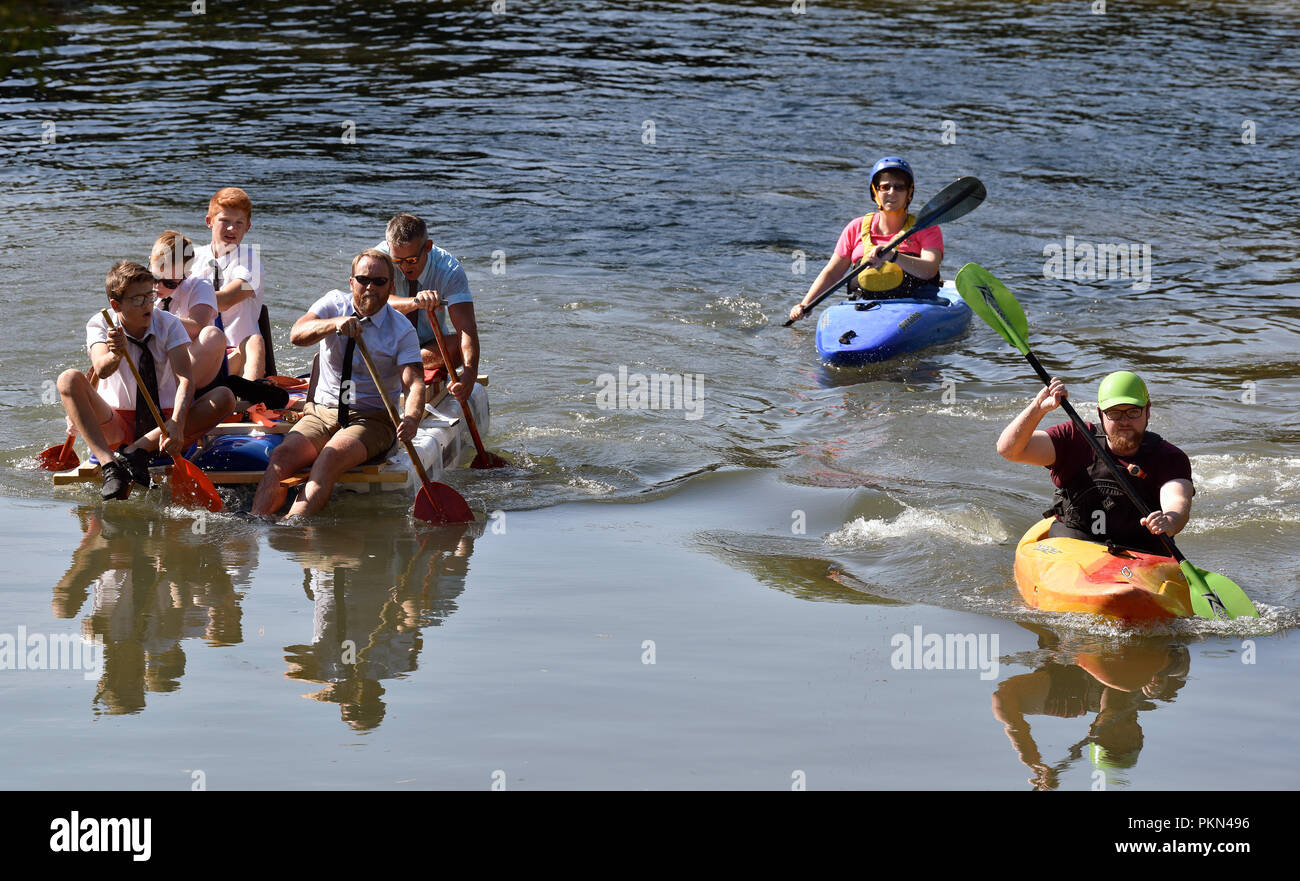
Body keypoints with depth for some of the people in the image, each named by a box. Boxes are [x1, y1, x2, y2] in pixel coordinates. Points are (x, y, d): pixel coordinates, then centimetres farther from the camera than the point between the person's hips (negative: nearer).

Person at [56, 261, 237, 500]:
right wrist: (115, 355, -50)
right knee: (69, 379, -26)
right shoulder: (99, 326, -5)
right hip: (115, 424, -1)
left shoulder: (169, 325, -5)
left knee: (225, 397, -24)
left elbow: (185, 379, -19)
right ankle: (109, 465, -41)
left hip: (164, 421, 1)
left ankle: (137, 450, -30)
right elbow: (102, 370, -26)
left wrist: (176, 425, -37)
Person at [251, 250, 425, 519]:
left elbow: (414, 383, -14)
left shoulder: (402, 330, -1)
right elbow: (296, 335, -12)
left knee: (332, 457, -34)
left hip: (372, 419, -3)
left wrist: (412, 419, -36)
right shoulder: (335, 303, 6)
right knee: (283, 455, -26)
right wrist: (336, 323, -32)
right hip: (321, 413, 3)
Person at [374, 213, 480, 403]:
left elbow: (467, 327, -31)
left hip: (431, 346, 1)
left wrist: (470, 373, -50)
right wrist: (415, 302, -60)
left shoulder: (449, 270, -20)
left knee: (462, 344, -31)